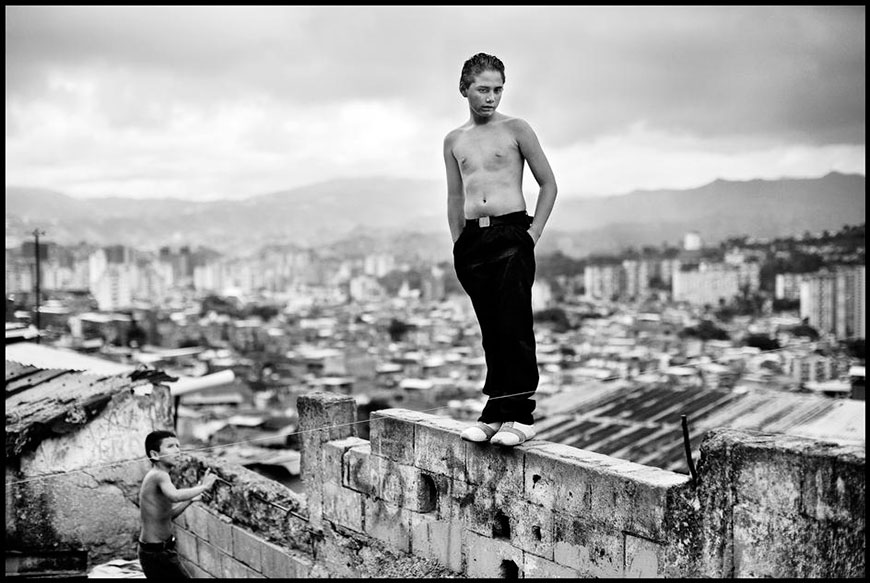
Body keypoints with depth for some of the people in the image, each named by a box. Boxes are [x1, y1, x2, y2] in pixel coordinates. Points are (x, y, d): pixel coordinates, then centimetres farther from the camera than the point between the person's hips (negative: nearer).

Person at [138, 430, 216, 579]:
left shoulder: (153, 476, 10)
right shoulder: (159, 475, -20)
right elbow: (175, 496, -42)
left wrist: (189, 500, 7)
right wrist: (203, 486, -31)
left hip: (152, 550, 10)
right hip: (158, 553, -10)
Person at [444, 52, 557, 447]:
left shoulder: (516, 129, 4)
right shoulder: (454, 140, 16)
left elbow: (548, 183, 6)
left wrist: (533, 234, -3)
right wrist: (458, 244, 12)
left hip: (511, 235, -4)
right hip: (473, 241, 4)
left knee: (515, 328, -10)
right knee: (491, 332, 6)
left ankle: (520, 417, -7)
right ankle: (496, 412, 12)